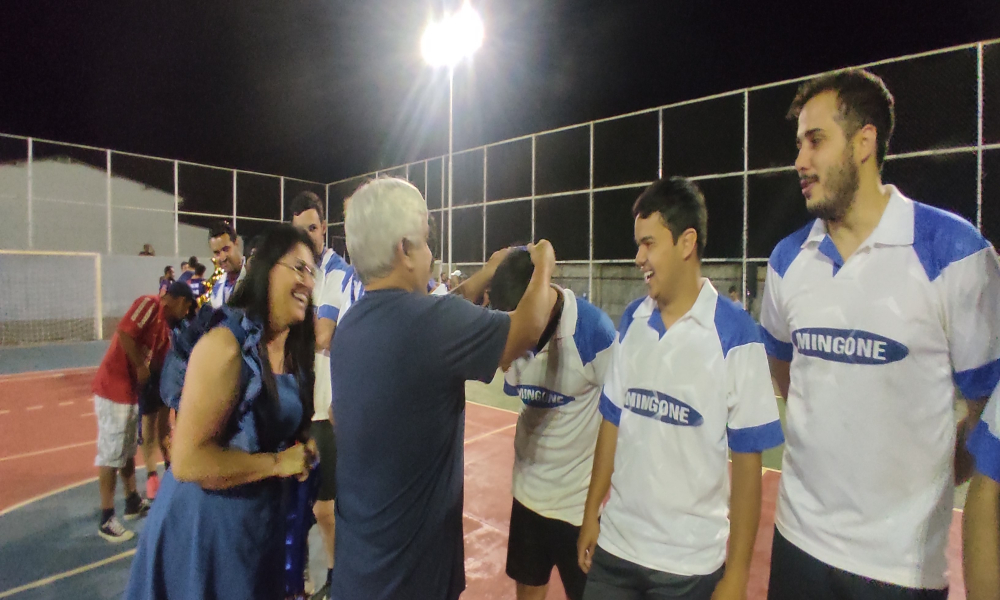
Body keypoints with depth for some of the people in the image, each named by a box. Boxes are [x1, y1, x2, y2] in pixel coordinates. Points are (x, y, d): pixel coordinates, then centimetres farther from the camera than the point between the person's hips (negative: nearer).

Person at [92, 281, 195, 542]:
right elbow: (123, 332, -25)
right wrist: (141, 367, -16)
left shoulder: (166, 326, 13)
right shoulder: (150, 304, -12)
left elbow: (160, 363, 13)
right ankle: (106, 520, 9)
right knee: (111, 452, -2)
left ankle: (133, 503, 32)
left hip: (132, 390, 9)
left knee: (128, 449, 18)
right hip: (113, 388, -9)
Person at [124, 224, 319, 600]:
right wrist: (277, 463, -21)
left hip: (262, 514, 8)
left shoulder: (296, 349, 0)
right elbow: (188, 460, -28)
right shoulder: (225, 345, -25)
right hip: (206, 520, -7)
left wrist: (302, 450, -3)